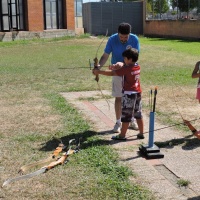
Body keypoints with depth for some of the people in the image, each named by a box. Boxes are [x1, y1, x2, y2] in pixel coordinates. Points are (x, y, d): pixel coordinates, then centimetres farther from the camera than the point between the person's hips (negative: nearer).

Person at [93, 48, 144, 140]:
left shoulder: (126, 69, -19)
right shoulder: (137, 67, 4)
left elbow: (112, 73, -18)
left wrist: (98, 72, -12)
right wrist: (116, 66, -4)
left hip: (128, 94, -8)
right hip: (137, 93, 8)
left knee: (126, 115, 0)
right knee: (138, 114, 14)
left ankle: (122, 135, 8)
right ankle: (141, 133, 20)